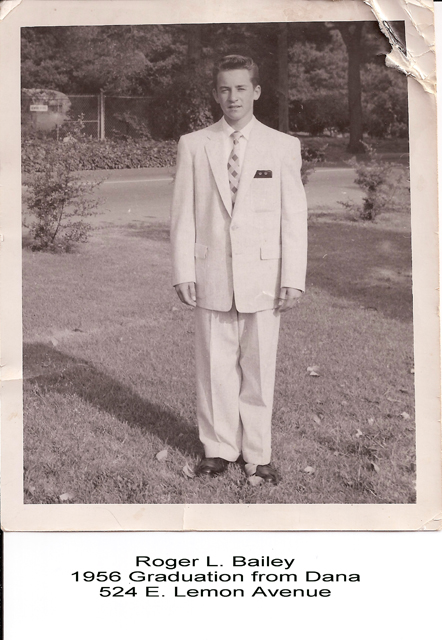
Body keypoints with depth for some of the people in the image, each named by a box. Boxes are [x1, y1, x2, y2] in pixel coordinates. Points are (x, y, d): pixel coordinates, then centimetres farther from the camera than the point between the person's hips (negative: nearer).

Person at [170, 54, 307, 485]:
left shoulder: (283, 146, 4)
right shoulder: (193, 145, 6)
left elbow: (294, 217, 1)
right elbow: (183, 215, 5)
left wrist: (293, 280, -5)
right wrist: (183, 273, -3)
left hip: (263, 278, 0)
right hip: (212, 277, 1)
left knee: (259, 368, 6)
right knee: (214, 367, 7)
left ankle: (257, 454, 20)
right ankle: (219, 449, 23)